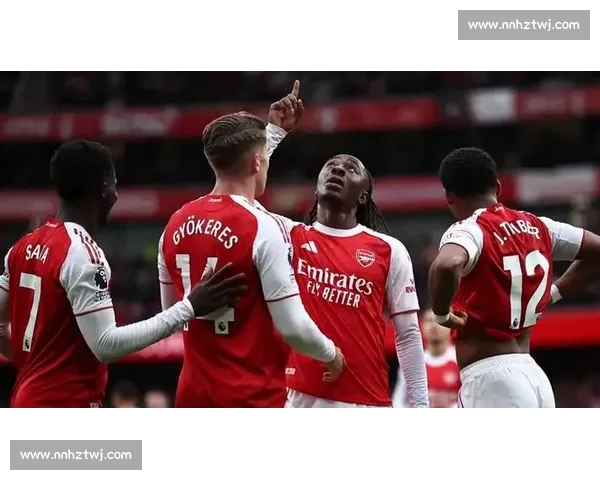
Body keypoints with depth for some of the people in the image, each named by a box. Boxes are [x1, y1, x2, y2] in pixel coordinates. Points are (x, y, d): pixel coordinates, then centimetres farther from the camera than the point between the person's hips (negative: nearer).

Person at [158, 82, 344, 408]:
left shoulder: (176, 225, 6)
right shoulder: (262, 227, -15)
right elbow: (292, 326, -17)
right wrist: (331, 354, 3)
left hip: (194, 395, 7)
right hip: (252, 399, -7)